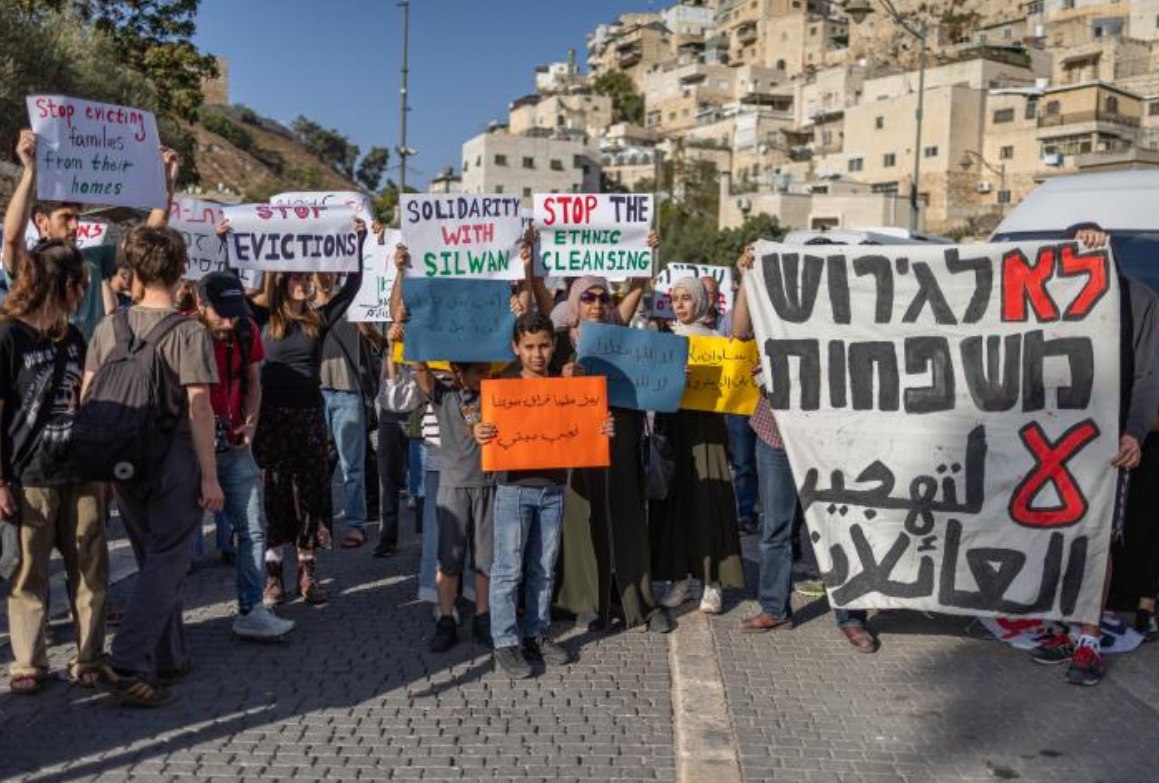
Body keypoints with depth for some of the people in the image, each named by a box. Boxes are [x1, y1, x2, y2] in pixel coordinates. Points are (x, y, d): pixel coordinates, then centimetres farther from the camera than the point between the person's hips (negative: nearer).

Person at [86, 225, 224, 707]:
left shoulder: (109, 327, 4)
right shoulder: (189, 333, -12)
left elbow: (86, 398, 5)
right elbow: (198, 408, -16)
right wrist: (210, 475, -12)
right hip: (174, 460, -5)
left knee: (153, 561, 18)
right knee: (166, 563, 2)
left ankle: (167, 658, 26)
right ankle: (126, 666, -7)